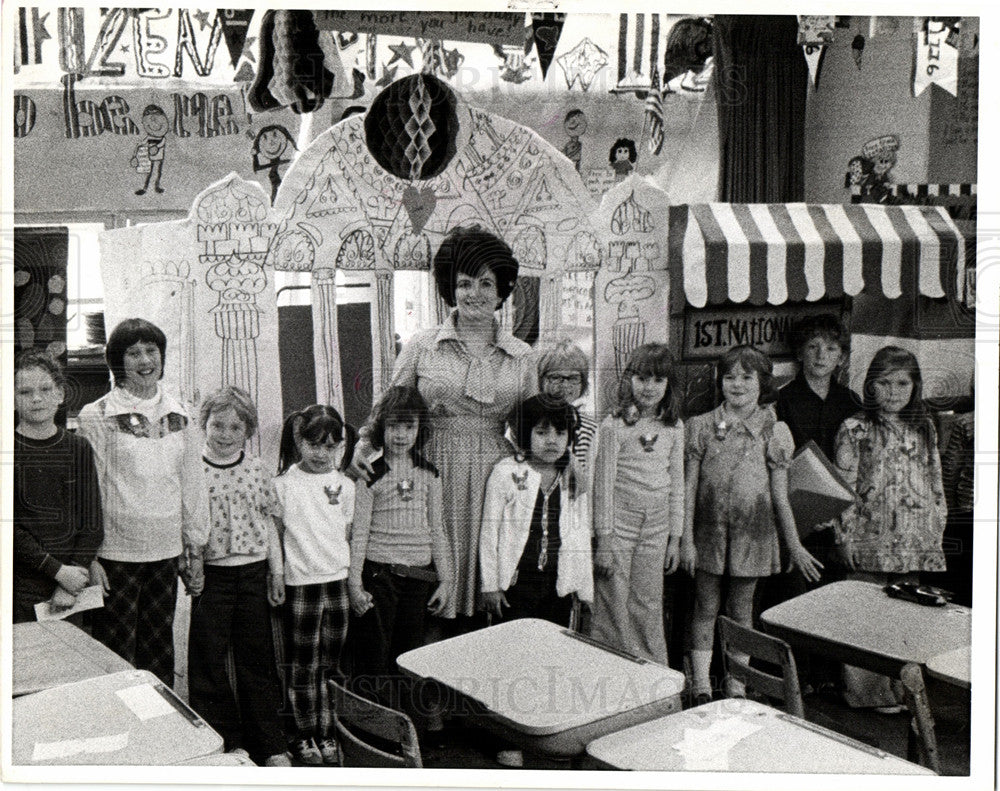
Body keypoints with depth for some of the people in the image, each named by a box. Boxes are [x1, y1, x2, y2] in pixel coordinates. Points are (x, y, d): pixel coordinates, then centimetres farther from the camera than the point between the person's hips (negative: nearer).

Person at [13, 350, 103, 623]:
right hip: (20, 589, -2)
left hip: (72, 581, 2)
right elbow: (8, 528, -8)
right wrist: (58, 571, -13)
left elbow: (92, 523, 5)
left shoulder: (78, 449, 7)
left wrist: (74, 577, -7)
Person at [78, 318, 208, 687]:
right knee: (117, 655, 0)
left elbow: (192, 484, 13)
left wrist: (195, 550, 13)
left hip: (165, 551, 4)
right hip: (115, 551, -4)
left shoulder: (180, 417, 8)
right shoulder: (96, 417, -5)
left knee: (160, 651, 13)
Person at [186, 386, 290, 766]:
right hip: (209, 575, -2)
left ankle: (269, 745, 21)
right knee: (209, 663, 4)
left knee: (258, 660, 10)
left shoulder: (256, 470, 4)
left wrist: (277, 571, 8)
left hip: (253, 572, 2)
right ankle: (224, 743, 19)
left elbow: (268, 522, 10)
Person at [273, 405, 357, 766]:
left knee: (332, 664, 10)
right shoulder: (285, 483, -5)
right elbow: (275, 536, 0)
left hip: (338, 581, 3)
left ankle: (327, 735, 21)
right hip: (300, 584, -3)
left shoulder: (344, 485, 5)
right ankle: (304, 736, 18)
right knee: (304, 666, 4)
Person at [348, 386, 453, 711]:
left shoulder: (429, 474, 8)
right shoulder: (370, 474, -4)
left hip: (419, 576, 4)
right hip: (378, 574, -4)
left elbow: (436, 530, 12)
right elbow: (358, 532, -5)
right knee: (374, 659, 0)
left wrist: (445, 579, 9)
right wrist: (354, 585, -9)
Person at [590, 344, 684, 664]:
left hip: (656, 526, 4)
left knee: (648, 607, 10)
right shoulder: (614, 425, -8)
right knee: (614, 606, 0)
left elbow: (677, 483, 11)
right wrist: (604, 541, -8)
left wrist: (675, 537, 10)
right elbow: (604, 482, -7)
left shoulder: (674, 428, 6)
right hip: (619, 521, -4)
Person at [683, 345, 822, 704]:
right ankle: (701, 690, 13)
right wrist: (686, 539, -3)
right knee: (705, 609, 5)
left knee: (741, 611, 9)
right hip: (709, 531, 0)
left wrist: (794, 546, 6)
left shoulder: (774, 431, 1)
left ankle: (736, 689, 20)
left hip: (752, 533, 0)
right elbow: (690, 487, 1)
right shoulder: (701, 426, 1)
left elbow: (780, 496, 6)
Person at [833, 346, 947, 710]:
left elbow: (936, 484, 15)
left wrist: (936, 530, 11)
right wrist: (846, 537, -8)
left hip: (917, 544, 4)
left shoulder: (925, 428, 11)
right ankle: (867, 691, 13)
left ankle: (904, 687, 21)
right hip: (871, 542, -4)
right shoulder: (855, 430, -3)